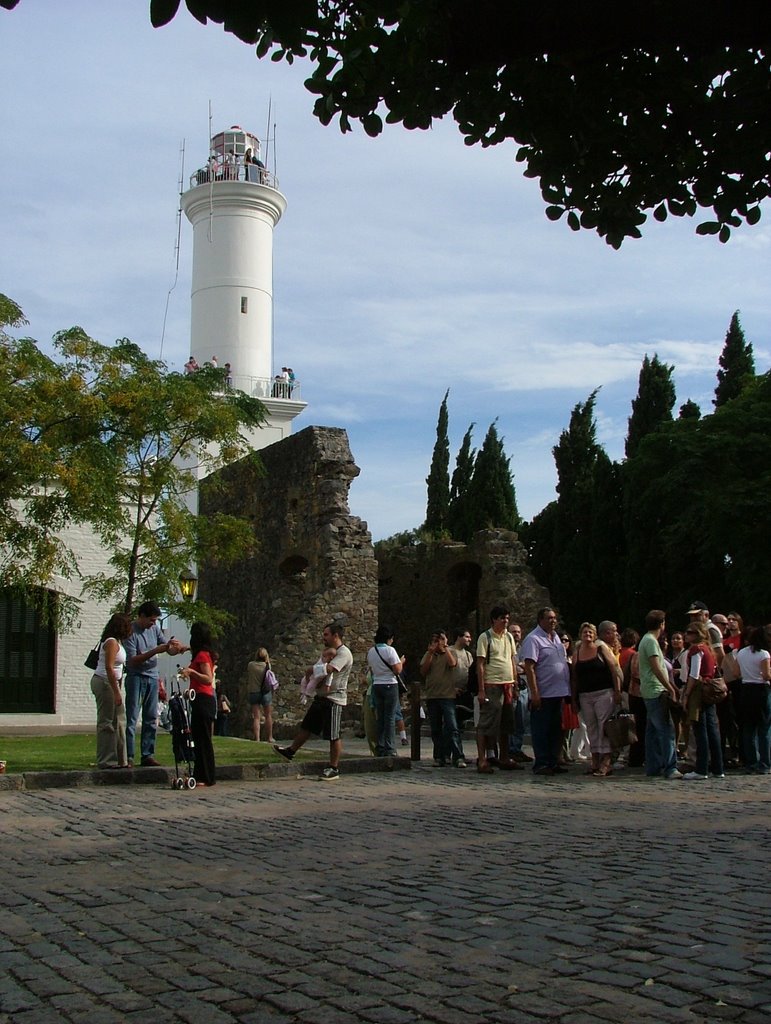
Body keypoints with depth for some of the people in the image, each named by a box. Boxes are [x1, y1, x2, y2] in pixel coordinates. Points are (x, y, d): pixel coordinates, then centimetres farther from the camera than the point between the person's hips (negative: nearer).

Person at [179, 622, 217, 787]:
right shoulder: (204, 654, 15)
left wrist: (191, 671, -30)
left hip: (202, 700, -10)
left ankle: (206, 778, -8)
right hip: (204, 700, 10)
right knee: (200, 738, 12)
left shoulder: (202, 655, -13)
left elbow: (208, 679, -22)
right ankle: (201, 775, 17)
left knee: (203, 739, -9)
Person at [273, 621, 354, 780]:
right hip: (321, 696, 9)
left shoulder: (344, 653, -15)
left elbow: (328, 669, -28)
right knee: (306, 726, 20)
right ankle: (290, 751, 34)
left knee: (334, 735, -2)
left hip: (334, 699, -9)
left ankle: (334, 769, 5)